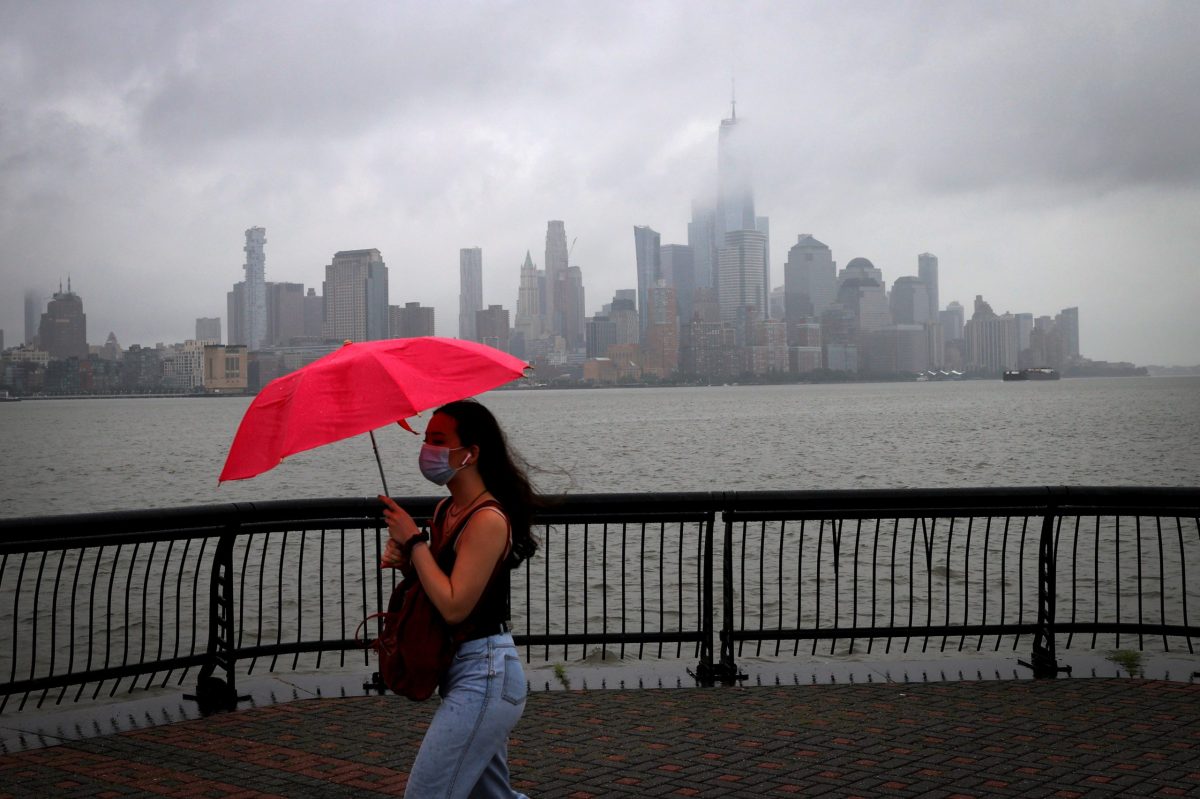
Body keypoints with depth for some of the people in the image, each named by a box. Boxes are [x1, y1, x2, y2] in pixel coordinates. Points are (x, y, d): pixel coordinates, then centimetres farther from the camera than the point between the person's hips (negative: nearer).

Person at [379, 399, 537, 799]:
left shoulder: (489, 519, -18)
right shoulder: (445, 509, 9)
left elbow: (454, 605, -23)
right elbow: (439, 581, 19)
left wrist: (414, 541, -16)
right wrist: (404, 557, -1)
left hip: (484, 675, -10)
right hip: (465, 671, 10)